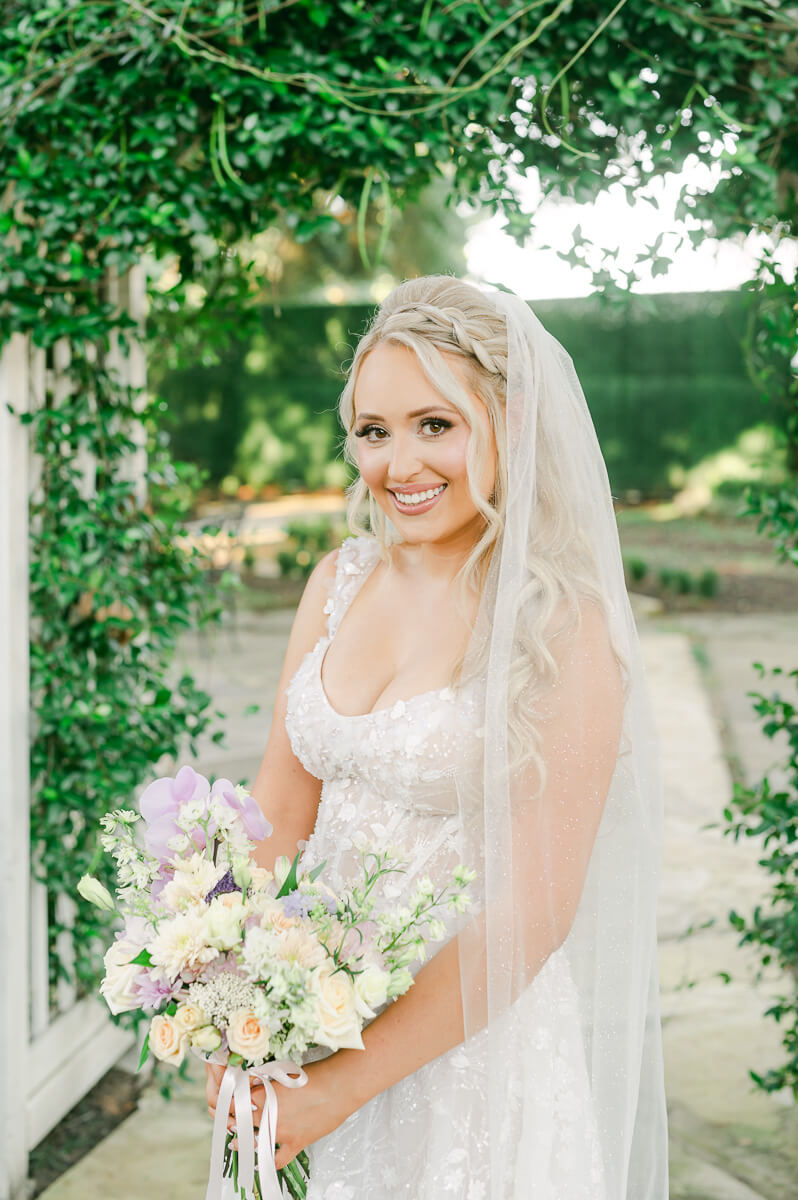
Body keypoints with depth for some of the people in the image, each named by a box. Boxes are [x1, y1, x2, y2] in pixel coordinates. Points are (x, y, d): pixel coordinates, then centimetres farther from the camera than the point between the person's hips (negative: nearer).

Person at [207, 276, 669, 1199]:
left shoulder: (562, 627, -17)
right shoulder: (339, 582, 0)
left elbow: (534, 910, -19)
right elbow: (282, 806, 3)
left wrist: (344, 1083, -19)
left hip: (471, 1041, -5)